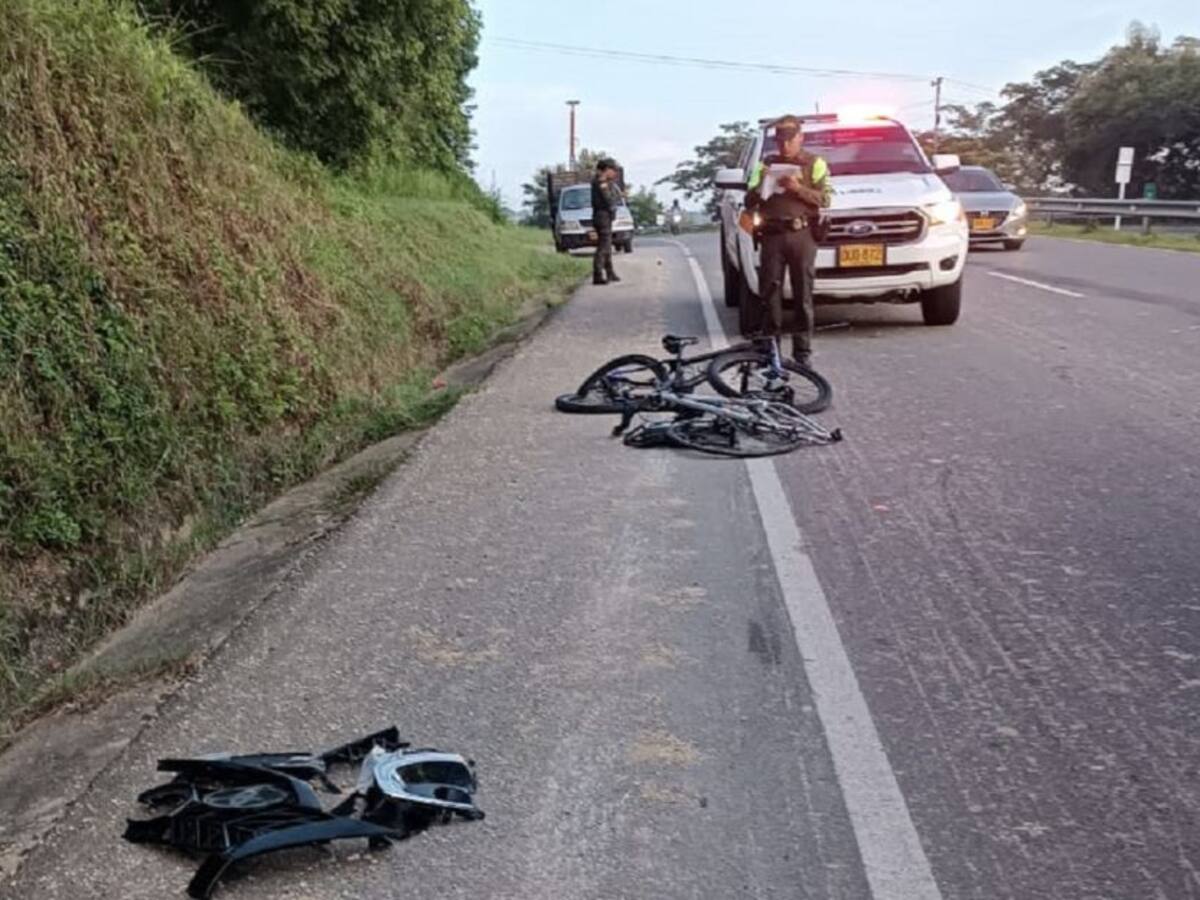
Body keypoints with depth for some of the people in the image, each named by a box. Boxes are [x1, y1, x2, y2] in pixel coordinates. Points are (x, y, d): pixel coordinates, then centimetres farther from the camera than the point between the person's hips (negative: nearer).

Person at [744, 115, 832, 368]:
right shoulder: (765, 165, 17)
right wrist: (760, 186, -9)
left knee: (803, 294, -2)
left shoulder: (815, 164, 12)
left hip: (802, 234, -2)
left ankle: (802, 350, 1)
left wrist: (798, 188, -14)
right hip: (772, 234, 2)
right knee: (770, 291, -3)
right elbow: (749, 202, 11)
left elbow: (824, 198, 0)